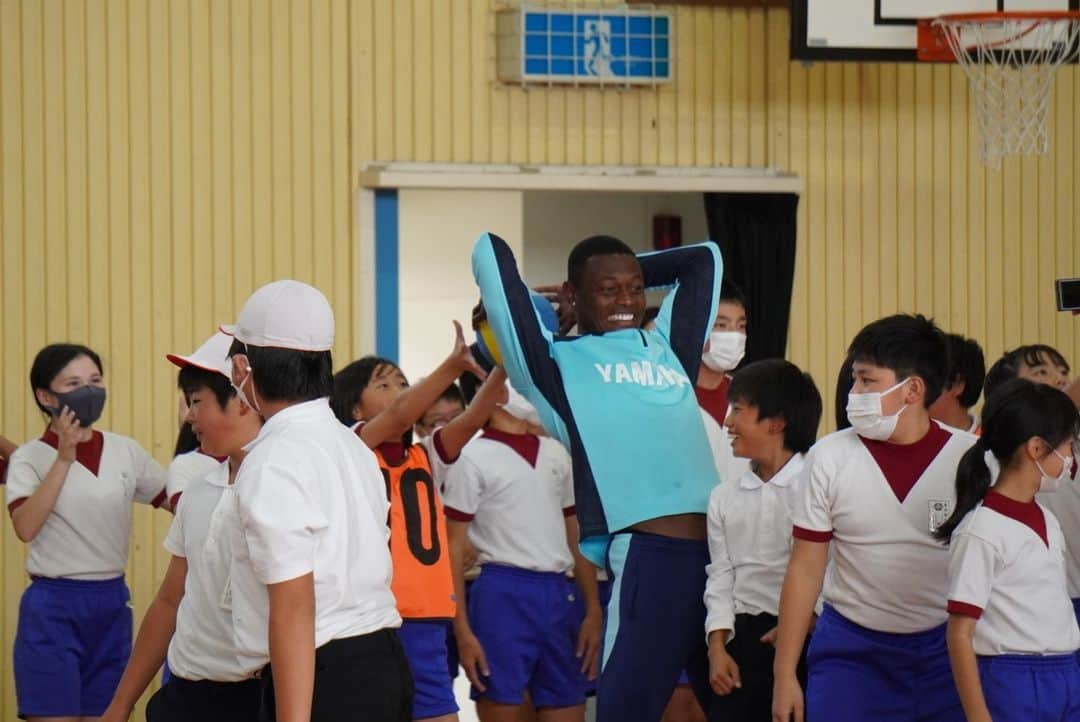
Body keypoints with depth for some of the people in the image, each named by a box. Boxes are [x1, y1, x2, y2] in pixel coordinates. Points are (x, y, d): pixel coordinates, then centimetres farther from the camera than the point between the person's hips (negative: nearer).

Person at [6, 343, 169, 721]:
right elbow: (26, 527, -19)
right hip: (53, 605, -4)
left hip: (112, 603, 4)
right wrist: (64, 458, -19)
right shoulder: (30, 457, -4)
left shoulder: (125, 451, 7)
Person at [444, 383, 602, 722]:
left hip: (559, 595, 5)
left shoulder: (555, 453, 15)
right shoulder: (473, 457, -1)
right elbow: (454, 549, -3)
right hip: (504, 595, -5)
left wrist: (593, 610, 9)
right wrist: (462, 630, -11)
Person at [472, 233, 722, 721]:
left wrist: (634, 271, 29)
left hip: (723, 548, 5)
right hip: (647, 553, -5)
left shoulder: (667, 347, 20)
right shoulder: (557, 362, 7)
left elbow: (703, 259, 35)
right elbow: (491, 254, 8)